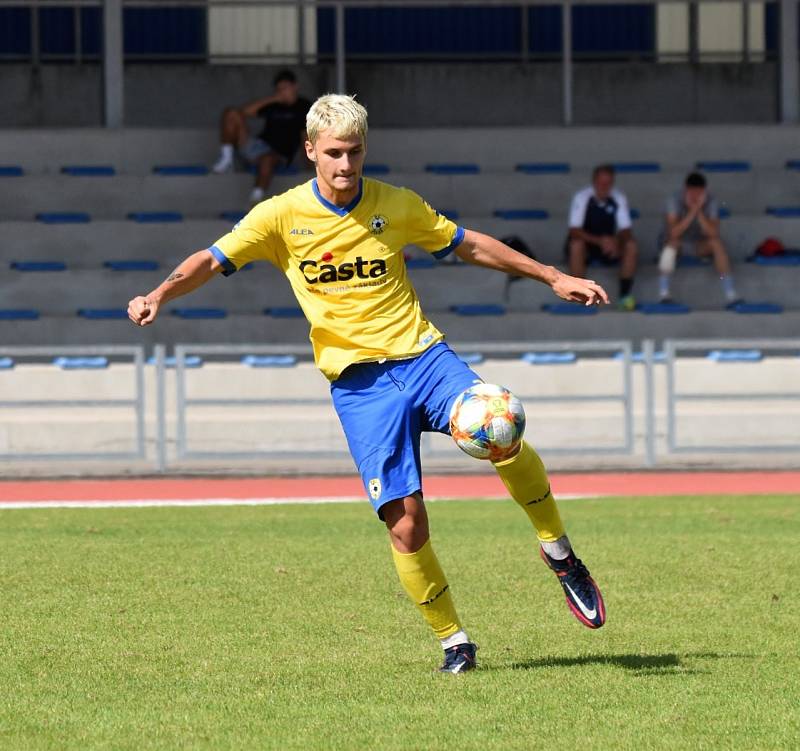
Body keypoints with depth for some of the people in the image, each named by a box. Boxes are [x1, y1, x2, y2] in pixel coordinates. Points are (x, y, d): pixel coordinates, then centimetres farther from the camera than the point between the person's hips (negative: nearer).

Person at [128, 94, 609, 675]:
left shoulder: (398, 206, 5)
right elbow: (213, 261, -2)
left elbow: (469, 245, 17)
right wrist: (161, 295, -21)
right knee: (405, 522, -13)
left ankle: (558, 551, -4)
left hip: (422, 355, 1)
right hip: (358, 382, -1)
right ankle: (452, 638, 7)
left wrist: (552, 277, 18)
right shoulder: (283, 216, 0)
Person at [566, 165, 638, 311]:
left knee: (631, 247, -24)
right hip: (586, 244, -3)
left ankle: (625, 295, -14)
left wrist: (617, 242, -32)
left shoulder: (618, 199, -8)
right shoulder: (582, 197, -17)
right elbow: (574, 231, -22)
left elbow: (626, 230, -9)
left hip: (609, 244, 3)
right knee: (576, 245, -35)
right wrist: (599, 240, -36)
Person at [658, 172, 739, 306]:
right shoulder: (675, 200, -25)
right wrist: (692, 211, -41)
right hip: (679, 239, -2)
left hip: (700, 243, 2)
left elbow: (713, 233, -29)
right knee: (672, 243, -35)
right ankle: (664, 293, -32)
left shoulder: (710, 202, -20)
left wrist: (699, 211, -39)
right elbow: (674, 233, -35)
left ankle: (731, 295, -29)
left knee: (717, 242, -28)